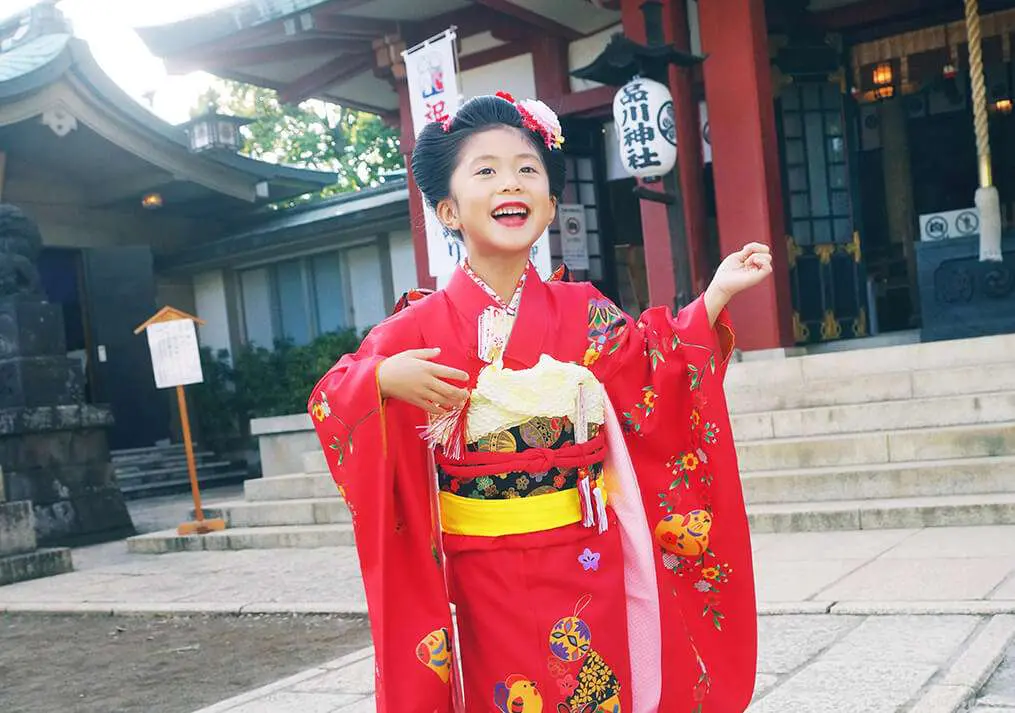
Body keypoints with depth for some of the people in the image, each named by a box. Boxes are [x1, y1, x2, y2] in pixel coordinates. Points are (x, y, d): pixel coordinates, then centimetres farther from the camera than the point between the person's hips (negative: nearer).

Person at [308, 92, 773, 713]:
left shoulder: (584, 314, 3)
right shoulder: (421, 328, -4)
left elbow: (654, 383, 3)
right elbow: (331, 401, -5)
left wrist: (717, 296, 0)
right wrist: (386, 379, -25)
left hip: (588, 569, 2)